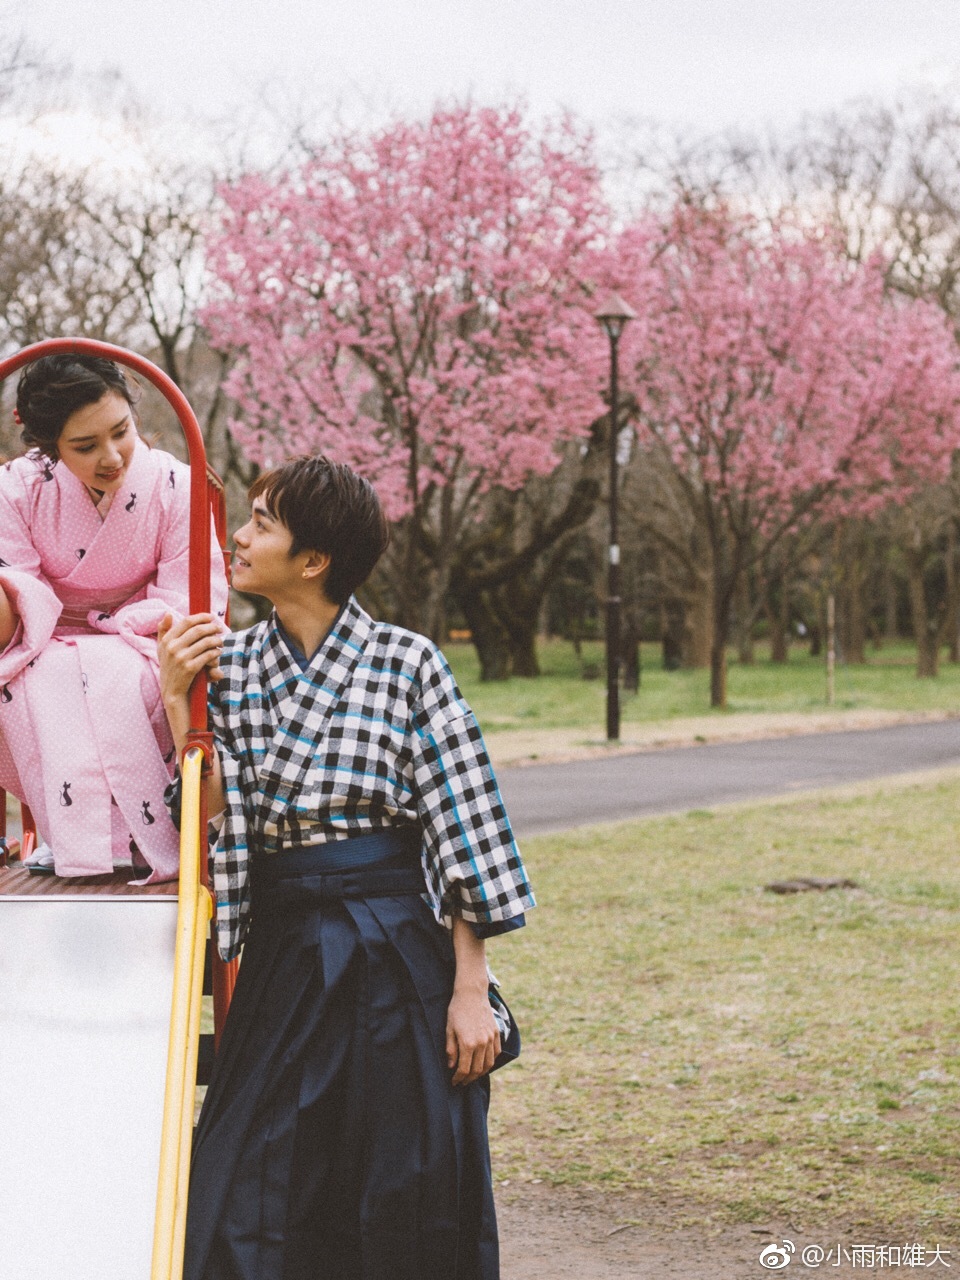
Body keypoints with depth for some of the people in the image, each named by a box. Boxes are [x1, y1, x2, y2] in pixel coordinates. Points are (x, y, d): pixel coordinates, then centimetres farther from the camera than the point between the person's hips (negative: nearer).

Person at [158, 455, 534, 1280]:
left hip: (400, 955, -3)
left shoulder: (406, 663, -3)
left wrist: (471, 991, -9)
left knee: (409, 1212, 2)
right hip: (283, 955, 4)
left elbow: (465, 836, -5)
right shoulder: (230, 668, 9)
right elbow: (213, 813, 1)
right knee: (244, 1209, 3)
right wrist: (175, 700, -7)